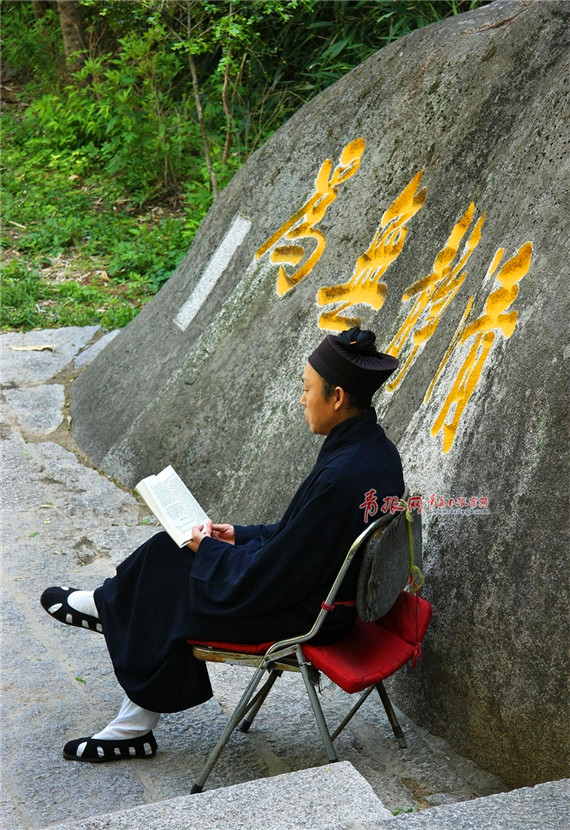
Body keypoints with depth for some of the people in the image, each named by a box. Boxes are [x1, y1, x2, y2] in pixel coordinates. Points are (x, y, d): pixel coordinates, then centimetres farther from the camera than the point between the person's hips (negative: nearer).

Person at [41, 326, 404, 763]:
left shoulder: (339, 479, -32)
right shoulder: (377, 450, -2)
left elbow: (272, 577, -24)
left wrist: (209, 550, -9)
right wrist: (240, 536, 10)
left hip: (306, 616, -9)